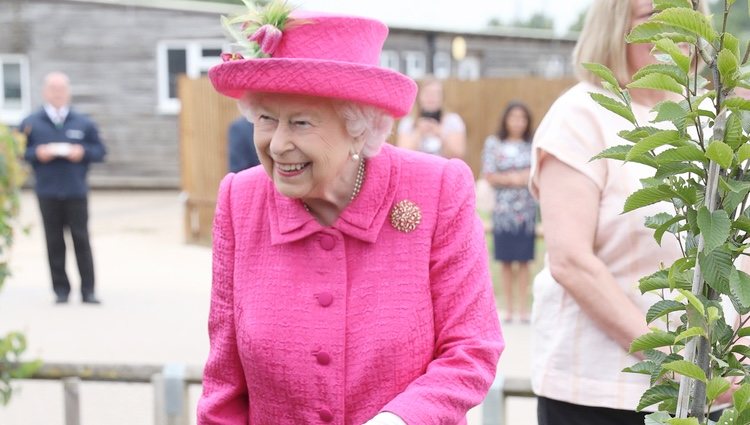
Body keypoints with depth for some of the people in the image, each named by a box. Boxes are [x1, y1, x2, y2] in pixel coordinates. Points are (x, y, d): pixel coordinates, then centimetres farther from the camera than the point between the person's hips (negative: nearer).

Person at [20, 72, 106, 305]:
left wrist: (82, 152, -9)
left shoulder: (83, 123, 8)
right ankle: (61, 290, 10)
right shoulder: (31, 123, 6)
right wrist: (37, 153, -11)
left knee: (81, 240, -2)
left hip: (76, 191, 0)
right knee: (54, 242, 2)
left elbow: (100, 151, 9)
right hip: (47, 193, 0)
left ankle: (88, 290, 3)